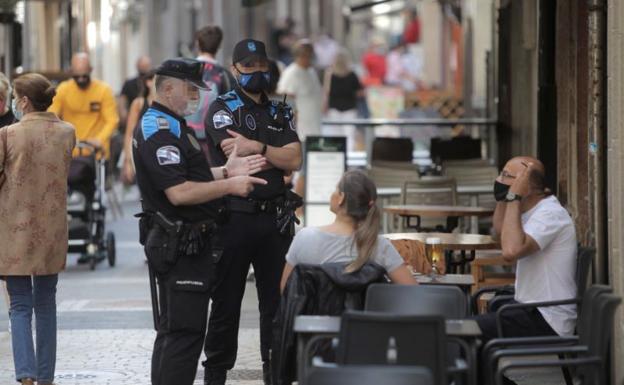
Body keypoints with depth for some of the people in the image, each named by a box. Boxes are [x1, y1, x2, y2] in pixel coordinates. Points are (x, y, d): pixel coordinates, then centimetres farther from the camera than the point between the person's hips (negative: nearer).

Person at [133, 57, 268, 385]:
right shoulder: (159, 131, -17)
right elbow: (179, 193, -24)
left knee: (173, 330, 16)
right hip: (179, 245, -11)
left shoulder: (171, 125, 18)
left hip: (186, 243, 11)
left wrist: (226, 171, 9)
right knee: (185, 331, -11)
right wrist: (229, 185, -17)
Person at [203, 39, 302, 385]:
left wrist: (255, 148, -11)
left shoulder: (280, 112, 15)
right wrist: (275, 155, -6)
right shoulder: (222, 109, 0)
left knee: (277, 299, 8)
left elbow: (295, 160, -1)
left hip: (275, 217, 4)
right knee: (226, 301, 3)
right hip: (235, 217, -4)